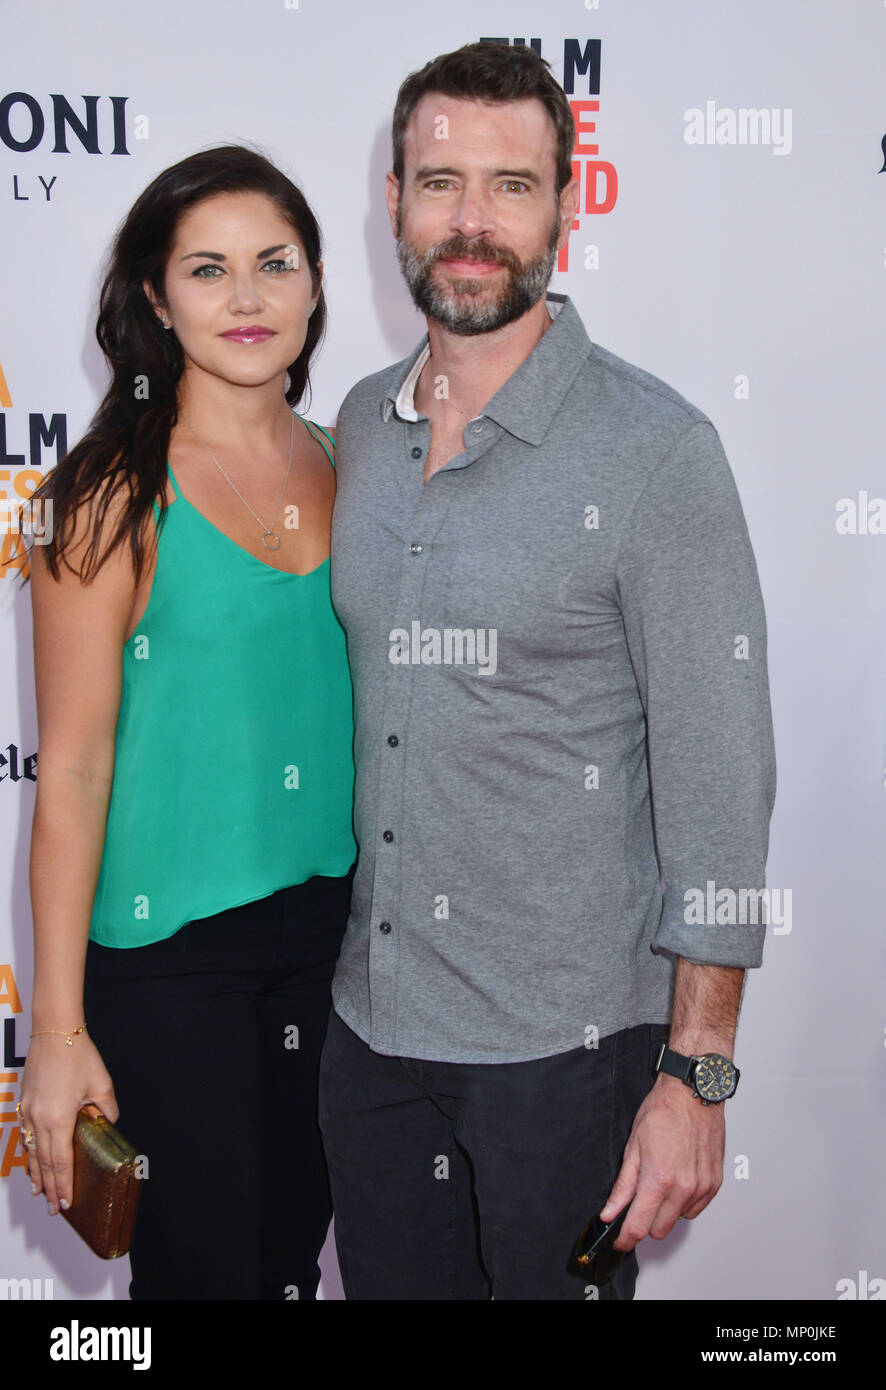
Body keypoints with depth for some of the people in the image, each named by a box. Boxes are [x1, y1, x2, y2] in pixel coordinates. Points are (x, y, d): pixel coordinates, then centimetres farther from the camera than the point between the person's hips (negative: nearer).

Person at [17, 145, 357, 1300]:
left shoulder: (341, 469, 3)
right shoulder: (121, 495, -13)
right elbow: (74, 769, -12)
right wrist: (59, 1028, -13)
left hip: (328, 926, 5)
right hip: (169, 945, -5)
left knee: (296, 1250, 18)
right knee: (202, 1265, 8)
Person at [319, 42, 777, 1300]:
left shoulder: (655, 450, -14)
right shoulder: (363, 425, 4)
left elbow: (718, 785, -14)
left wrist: (695, 1079, -14)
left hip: (565, 1041, -5)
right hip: (371, 1016, 6)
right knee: (389, 1283, 19)